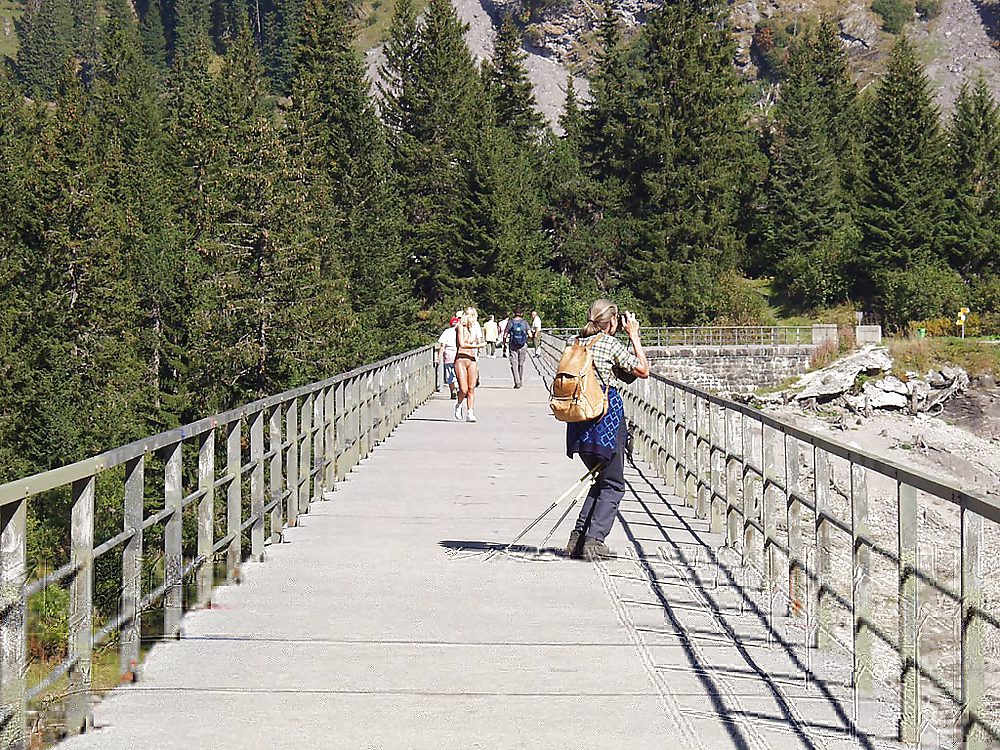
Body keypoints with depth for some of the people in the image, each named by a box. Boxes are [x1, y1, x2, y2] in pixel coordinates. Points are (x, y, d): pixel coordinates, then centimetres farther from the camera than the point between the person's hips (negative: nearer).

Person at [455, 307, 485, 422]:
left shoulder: (476, 328, 12)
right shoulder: (461, 327, -3)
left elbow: (480, 344, 17)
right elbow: (462, 344, -11)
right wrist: (476, 345, -6)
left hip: (472, 360, 4)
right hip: (461, 359, -4)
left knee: (471, 389, -2)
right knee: (464, 389, -8)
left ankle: (470, 413, 2)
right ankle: (458, 406, 21)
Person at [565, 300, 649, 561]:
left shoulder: (578, 343, 10)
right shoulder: (611, 344, -8)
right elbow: (643, 370, -2)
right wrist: (634, 336, 4)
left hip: (579, 421, 7)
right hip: (607, 417, -7)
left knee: (601, 480, 20)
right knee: (613, 485, 3)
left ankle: (578, 538, 12)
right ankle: (593, 539, -8)